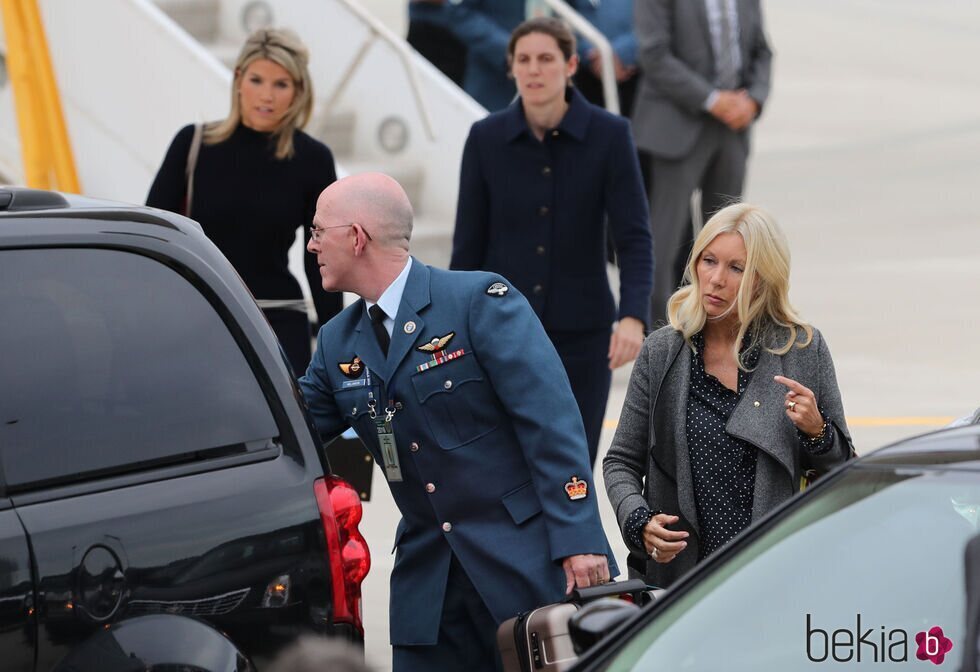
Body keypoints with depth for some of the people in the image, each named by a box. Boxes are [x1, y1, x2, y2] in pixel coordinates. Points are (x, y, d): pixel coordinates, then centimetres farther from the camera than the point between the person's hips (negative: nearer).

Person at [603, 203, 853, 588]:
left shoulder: (804, 350, 1)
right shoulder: (662, 353, 4)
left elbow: (841, 471, 8)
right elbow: (621, 462, 8)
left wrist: (815, 432, -13)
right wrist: (640, 522, -10)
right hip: (675, 572, 1)